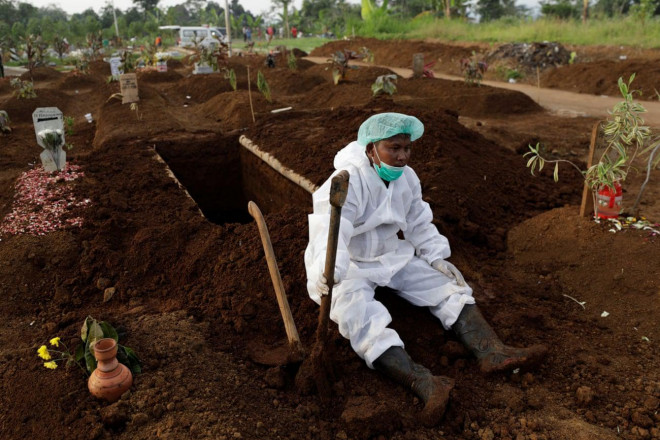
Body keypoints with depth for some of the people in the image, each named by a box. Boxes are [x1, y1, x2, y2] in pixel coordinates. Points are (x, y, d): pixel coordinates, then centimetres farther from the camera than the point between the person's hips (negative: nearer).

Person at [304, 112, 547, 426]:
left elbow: (419, 224, 12)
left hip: (392, 257, 7)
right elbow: (332, 227, -37)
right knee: (361, 317, -33)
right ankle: (424, 384, -48)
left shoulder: (407, 178, 2)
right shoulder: (349, 181, -22)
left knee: (447, 285, -8)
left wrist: (437, 257, 0)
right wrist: (327, 270, -54)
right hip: (349, 267, -7)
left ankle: (492, 352, -22)